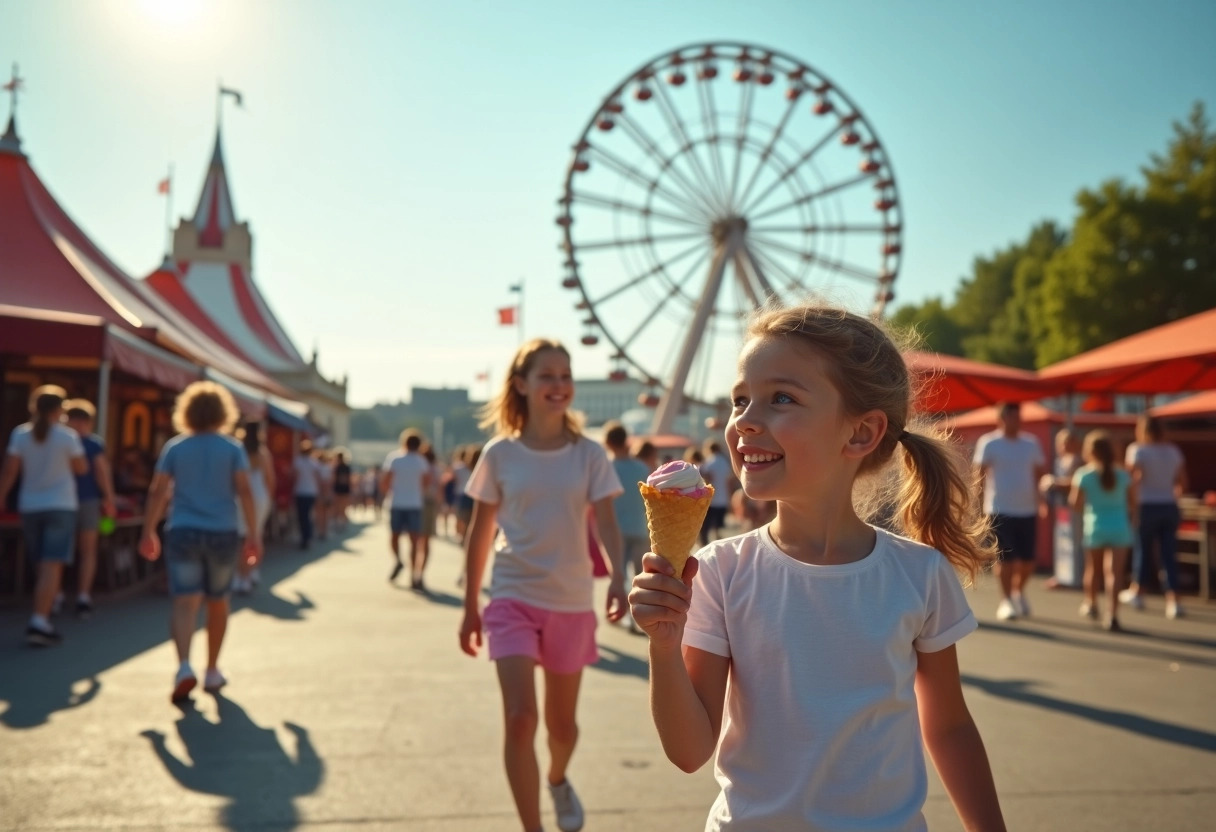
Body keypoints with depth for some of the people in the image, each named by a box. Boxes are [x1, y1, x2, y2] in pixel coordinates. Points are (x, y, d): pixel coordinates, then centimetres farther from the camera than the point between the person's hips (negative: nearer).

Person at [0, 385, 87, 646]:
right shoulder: (67, 435, -8)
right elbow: (81, 468, 2)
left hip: (30, 507, 4)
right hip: (60, 506, -4)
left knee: (45, 567, 15)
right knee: (52, 566, -7)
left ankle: (43, 623, 21)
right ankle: (39, 622, -17)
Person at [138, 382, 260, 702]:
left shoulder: (174, 447, 5)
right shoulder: (233, 448, 1)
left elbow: (157, 491, 1)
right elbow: (244, 492, -7)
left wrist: (149, 532, 7)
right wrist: (254, 533, -6)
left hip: (183, 533, 0)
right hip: (223, 534, 0)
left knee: (185, 603, -6)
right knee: (217, 603, 15)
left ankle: (184, 667, -28)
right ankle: (212, 672, 25)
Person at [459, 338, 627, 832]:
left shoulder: (589, 455, -3)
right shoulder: (500, 454, -3)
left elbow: (606, 522, -11)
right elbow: (480, 533, 4)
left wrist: (617, 577, -31)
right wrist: (470, 607, 6)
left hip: (571, 602, 1)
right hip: (513, 598, -1)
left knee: (562, 722, 15)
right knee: (520, 718, -13)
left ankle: (558, 780, 49)